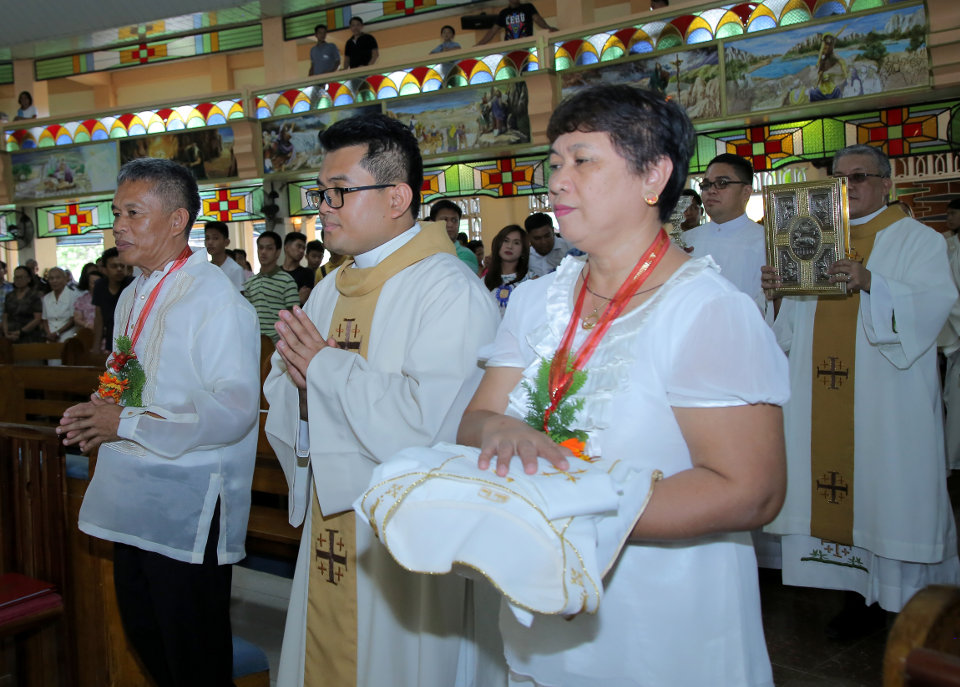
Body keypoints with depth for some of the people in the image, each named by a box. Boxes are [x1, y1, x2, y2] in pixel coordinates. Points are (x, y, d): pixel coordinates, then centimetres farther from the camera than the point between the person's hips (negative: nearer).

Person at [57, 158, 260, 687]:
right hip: (133, 502, 9)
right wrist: (96, 415, 3)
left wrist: (127, 423, -22)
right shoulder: (133, 297, 12)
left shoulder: (215, 299, -18)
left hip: (187, 510, -9)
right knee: (142, 633, 23)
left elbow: (235, 408, -26)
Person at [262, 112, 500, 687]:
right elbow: (283, 411, 15)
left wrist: (326, 364, -15)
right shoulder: (330, 292, 11)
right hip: (326, 534, 7)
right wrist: (299, 377, -10)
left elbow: (426, 425, -29)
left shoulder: (449, 290, -17)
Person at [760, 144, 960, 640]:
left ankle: (917, 608, 11)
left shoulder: (917, 239, 4)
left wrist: (870, 282, -25)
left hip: (889, 398, -4)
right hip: (825, 396, 5)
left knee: (891, 485, -3)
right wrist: (778, 291, -3)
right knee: (838, 483, 4)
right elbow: (795, 320, 18)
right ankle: (862, 596, 15)